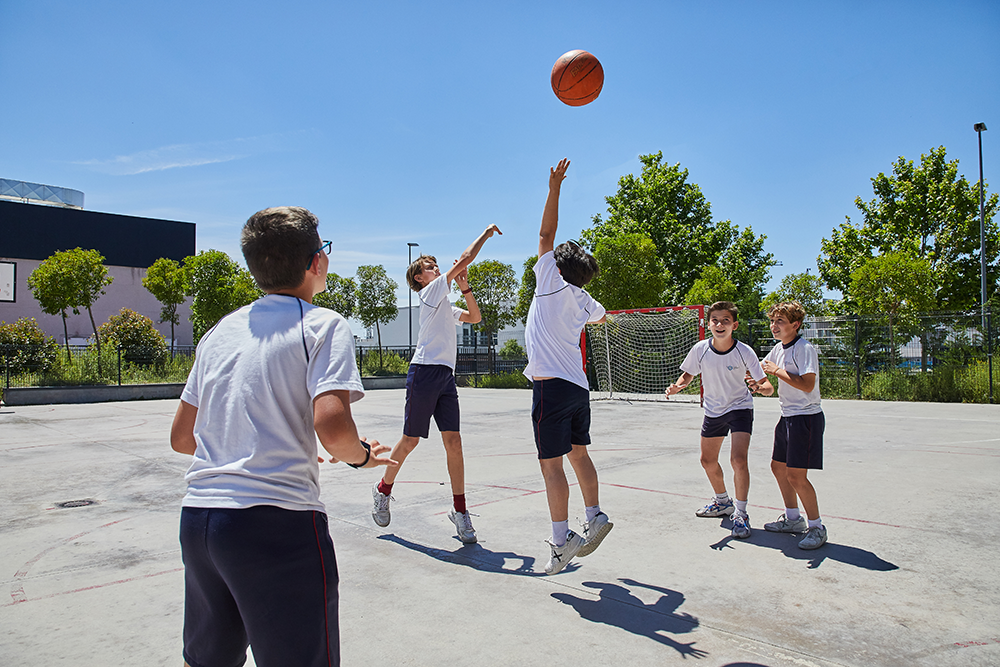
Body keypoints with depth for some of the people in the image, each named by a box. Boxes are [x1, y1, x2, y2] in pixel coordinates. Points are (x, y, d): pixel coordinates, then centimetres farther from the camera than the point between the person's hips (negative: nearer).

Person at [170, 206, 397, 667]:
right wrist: (361, 455, -1)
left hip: (196, 517, 8)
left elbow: (181, 437, 18)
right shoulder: (323, 326, -6)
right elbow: (332, 428, -21)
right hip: (277, 521, -7)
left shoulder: (219, 332, 13)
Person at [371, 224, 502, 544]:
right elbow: (465, 258, -5)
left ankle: (460, 511, 3)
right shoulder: (430, 291, 0)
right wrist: (486, 232, 6)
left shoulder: (446, 306, 24)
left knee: (453, 441, -1)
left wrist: (465, 287, 13)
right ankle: (383, 489, 26)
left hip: (446, 376, 7)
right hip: (425, 372, -7)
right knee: (410, 441, 2)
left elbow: (475, 317, 24)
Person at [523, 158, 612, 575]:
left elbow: (546, 234, -1)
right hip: (578, 385, 8)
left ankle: (562, 541, -2)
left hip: (552, 385, -7)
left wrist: (554, 188, 1)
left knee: (551, 463, -4)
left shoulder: (553, 285, -4)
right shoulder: (583, 302, 13)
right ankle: (595, 517, 23)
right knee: (578, 454, 18)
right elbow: (601, 315, 36)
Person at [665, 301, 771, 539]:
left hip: (740, 408, -4)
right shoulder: (700, 349, -15)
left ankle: (740, 514, -2)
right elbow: (688, 374, 2)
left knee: (738, 460, -20)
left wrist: (759, 386, -39)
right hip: (713, 410, 4)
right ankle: (722, 501, 41)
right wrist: (677, 386, -18)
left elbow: (766, 385, -17)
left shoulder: (744, 352, -21)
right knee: (708, 461, 14)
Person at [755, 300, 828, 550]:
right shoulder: (778, 349, 10)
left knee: (796, 476, -10)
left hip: (806, 418, -9)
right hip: (788, 417, 9)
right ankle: (793, 519, 31)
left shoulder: (805, 349, -16)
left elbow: (807, 384, -26)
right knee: (778, 467, 15)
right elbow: (761, 368, 28)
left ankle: (816, 527, 6)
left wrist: (778, 371, -20)